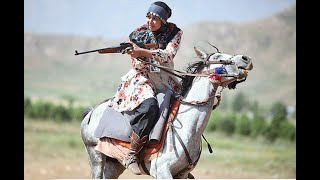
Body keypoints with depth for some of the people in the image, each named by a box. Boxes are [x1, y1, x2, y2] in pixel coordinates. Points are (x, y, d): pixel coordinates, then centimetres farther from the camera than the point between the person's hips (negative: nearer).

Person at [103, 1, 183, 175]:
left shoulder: (174, 33, 0)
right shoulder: (137, 35, -1)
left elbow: (168, 55, -17)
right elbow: (138, 65, -2)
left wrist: (143, 52, -29)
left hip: (165, 80, 4)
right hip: (142, 78, -4)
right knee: (149, 106, -34)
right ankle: (131, 155, -32)